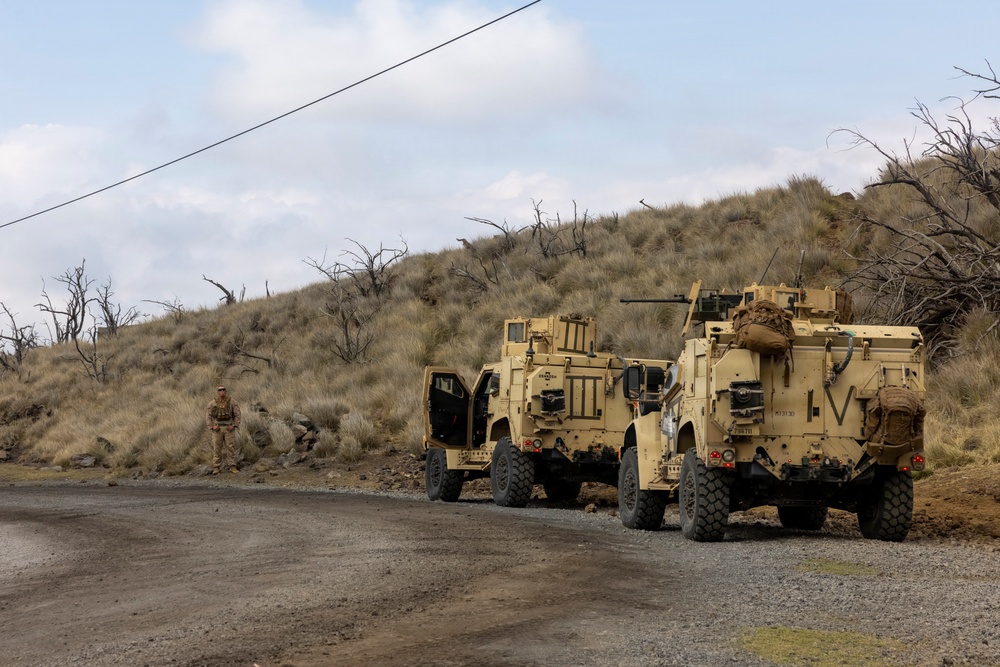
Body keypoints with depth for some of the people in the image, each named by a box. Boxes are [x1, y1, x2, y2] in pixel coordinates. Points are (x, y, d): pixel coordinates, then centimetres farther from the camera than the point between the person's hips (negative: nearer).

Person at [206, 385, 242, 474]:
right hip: (217, 429, 0)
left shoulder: (232, 402, 0)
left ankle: (232, 467, 1)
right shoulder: (212, 404, 2)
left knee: (231, 447, -3)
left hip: (229, 428, 0)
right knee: (216, 448, -1)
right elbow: (208, 416, 4)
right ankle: (216, 468, 2)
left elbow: (237, 414, 0)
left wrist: (234, 426, -11)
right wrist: (212, 426, -9)